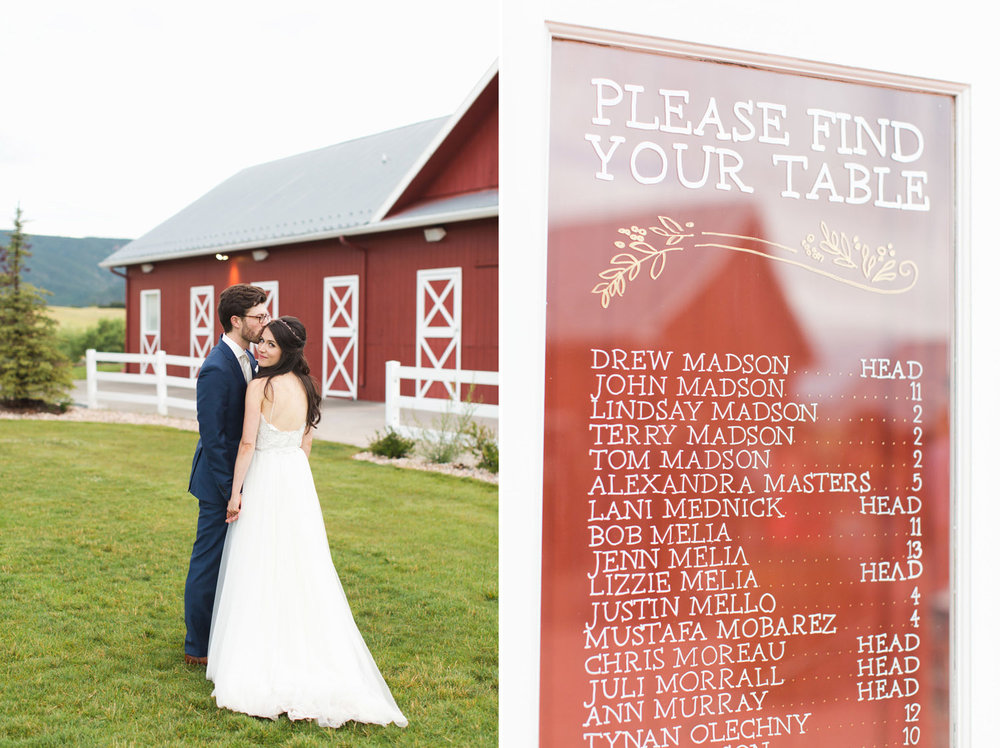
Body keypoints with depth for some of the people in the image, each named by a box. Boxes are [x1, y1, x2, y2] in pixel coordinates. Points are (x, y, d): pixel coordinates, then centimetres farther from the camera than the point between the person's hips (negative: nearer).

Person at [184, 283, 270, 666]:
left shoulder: (248, 359, 9)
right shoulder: (216, 369, -21)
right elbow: (212, 437, -22)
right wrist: (231, 491, -21)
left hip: (240, 477, 9)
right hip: (219, 482, -9)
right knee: (208, 563, 2)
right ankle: (198, 648, 15)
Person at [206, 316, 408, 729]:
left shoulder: (259, 387, -14)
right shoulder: (305, 385, 6)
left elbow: (247, 443, -15)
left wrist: (235, 492, -10)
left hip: (264, 480, -7)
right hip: (298, 479, 7)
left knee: (259, 571, 1)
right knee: (301, 570, 11)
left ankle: (259, 660, 5)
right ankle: (306, 652, 16)